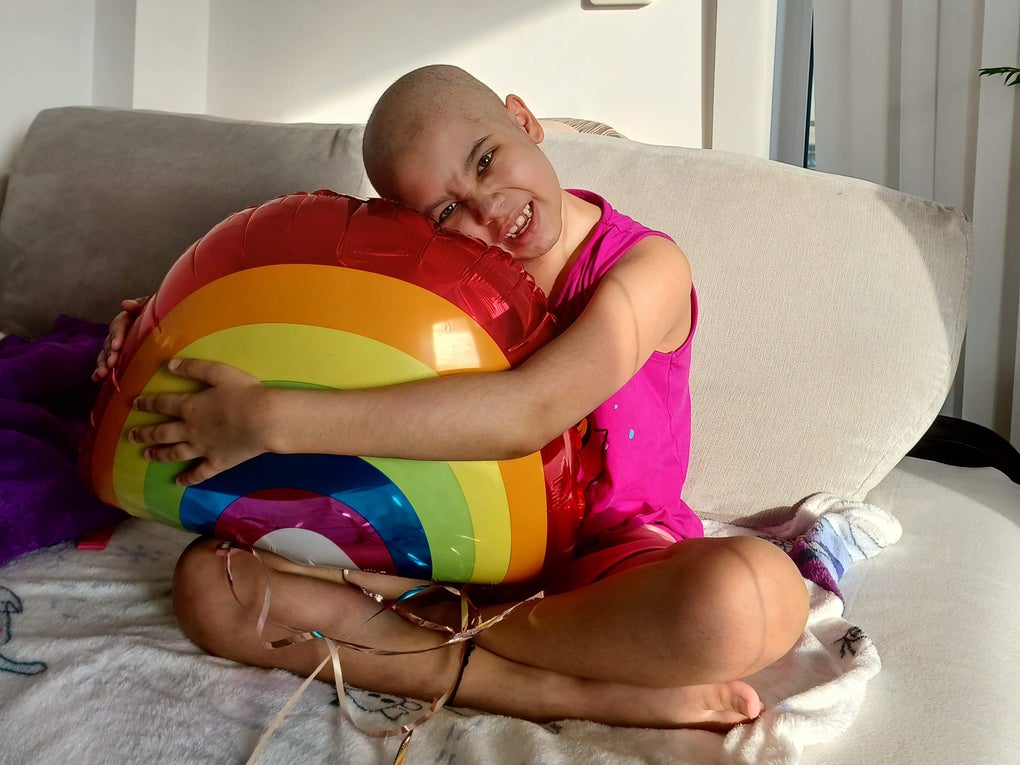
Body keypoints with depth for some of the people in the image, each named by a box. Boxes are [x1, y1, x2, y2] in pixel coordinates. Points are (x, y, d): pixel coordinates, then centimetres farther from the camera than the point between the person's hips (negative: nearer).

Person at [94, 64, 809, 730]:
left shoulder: (646, 265, -15)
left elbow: (526, 412, -32)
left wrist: (271, 419, -33)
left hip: (602, 557, -4)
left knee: (754, 595, -38)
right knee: (210, 581, -17)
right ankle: (595, 692, -23)